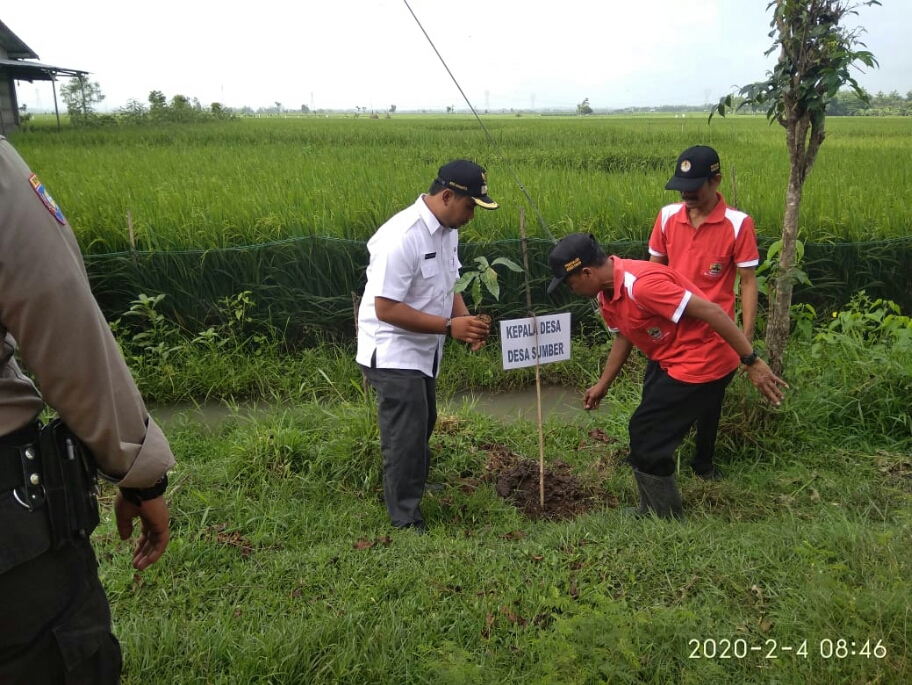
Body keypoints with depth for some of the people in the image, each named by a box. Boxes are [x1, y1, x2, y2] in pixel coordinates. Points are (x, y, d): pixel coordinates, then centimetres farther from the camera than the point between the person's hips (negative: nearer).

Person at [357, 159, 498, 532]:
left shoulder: (447, 230, 2)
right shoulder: (401, 237, -27)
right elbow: (386, 308, -28)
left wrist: (466, 320, -5)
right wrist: (449, 326, -27)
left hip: (424, 351, 9)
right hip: (393, 354, -9)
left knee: (422, 426, 25)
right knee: (406, 438, -3)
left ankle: (413, 484, 49)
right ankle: (407, 523, 14)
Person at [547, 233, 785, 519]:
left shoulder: (640, 284, -30)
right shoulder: (606, 291, 1)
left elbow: (711, 311, -29)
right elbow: (623, 337, 17)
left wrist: (752, 362, -26)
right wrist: (603, 385, 19)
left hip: (702, 361, -10)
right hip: (668, 361, 10)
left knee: (646, 437, -4)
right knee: (647, 432, 21)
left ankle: (668, 522, 16)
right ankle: (651, 512, 41)